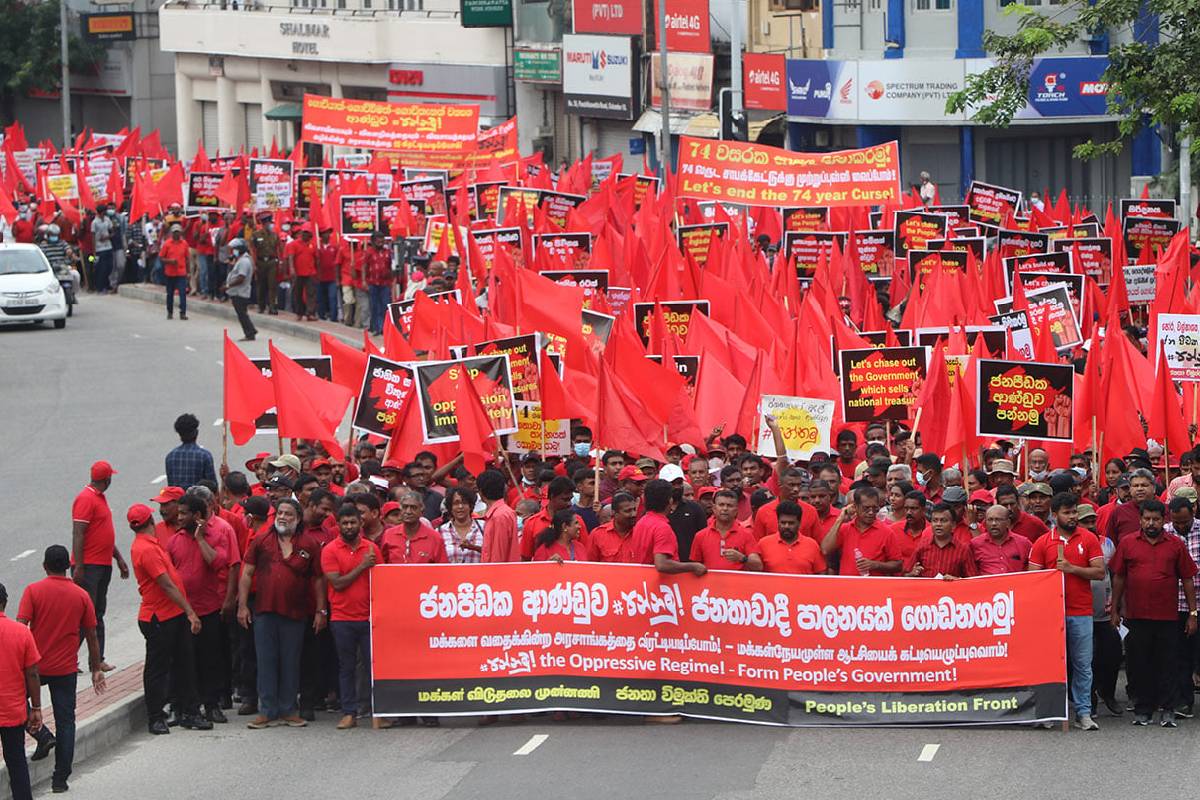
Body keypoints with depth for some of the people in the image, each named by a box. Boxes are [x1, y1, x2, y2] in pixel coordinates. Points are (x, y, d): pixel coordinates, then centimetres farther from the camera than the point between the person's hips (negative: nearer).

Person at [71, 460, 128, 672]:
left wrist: (119, 558, 26)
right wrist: (78, 567, -23)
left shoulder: (100, 498, 17)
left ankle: (97, 660, 16)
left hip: (103, 565, 10)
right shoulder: (86, 499, -14)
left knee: (98, 613, 12)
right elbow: (77, 535, -19)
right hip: (88, 565, -10)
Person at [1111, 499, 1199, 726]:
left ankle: (1167, 710, 8)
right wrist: (1115, 611, 6)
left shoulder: (1176, 545, 4)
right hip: (1136, 615, 1)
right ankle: (1142, 710, 14)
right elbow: (1118, 578, 9)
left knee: (1166, 663, 2)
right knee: (1139, 664, 5)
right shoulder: (1127, 543, 5)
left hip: (1167, 616, -1)